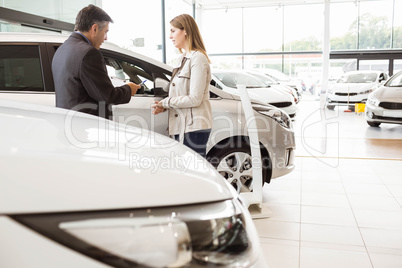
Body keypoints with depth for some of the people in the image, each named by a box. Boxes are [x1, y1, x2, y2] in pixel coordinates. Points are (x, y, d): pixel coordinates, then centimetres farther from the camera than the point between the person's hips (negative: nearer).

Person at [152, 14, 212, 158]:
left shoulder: (198, 58, -11)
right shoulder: (184, 58, 18)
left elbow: (195, 99, -17)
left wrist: (165, 102, -7)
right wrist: (163, 106, 3)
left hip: (194, 126, -9)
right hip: (182, 126, 9)